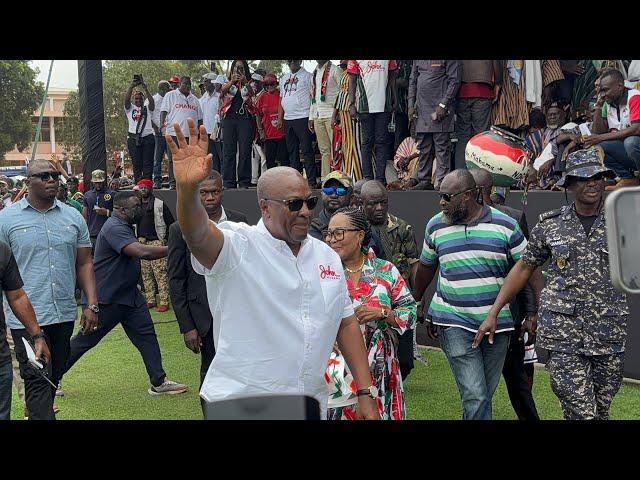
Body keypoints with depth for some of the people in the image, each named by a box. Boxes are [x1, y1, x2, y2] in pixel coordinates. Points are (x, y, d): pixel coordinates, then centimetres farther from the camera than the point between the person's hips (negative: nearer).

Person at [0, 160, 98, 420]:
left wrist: (91, 304, 1)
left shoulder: (73, 217, 7)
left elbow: (84, 264, 10)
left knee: (54, 378, 15)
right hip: (27, 317, -4)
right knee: (38, 381, -6)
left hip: (65, 315, 4)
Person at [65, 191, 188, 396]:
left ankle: (158, 382, 5)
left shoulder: (125, 226, 13)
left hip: (128, 293, 10)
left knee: (146, 334, 2)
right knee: (85, 339, 2)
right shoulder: (114, 228, -23)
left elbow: (140, 253, 24)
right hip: (105, 298, -10)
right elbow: (142, 252, -34)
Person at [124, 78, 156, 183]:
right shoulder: (130, 108, 15)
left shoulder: (147, 108, 15)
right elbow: (126, 100, -5)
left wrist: (146, 90, -20)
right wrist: (132, 87, -17)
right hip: (134, 138, 0)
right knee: (136, 163, -1)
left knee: (148, 163, -4)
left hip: (148, 138, 0)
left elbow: (152, 102, -6)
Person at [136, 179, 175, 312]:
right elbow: (133, 223, 21)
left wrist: (165, 239, -4)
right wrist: (139, 237, 9)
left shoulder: (159, 204, -1)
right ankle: (150, 300, 15)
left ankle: (164, 301, -10)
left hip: (156, 242, -6)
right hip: (141, 243, 6)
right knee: (146, 274, 8)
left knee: (160, 273, -10)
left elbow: (171, 223, 0)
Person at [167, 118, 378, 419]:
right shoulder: (238, 246, -10)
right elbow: (198, 236, -30)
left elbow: (346, 323, 10)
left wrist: (366, 393, 6)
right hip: (239, 404, -5)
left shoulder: (326, 256, 7)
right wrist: (187, 188, -50)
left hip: (310, 404, 5)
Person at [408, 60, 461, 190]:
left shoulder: (450, 60, -4)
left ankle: (442, 182, -3)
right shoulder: (418, 60, 15)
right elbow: (412, 81, 20)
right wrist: (411, 105, 10)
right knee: (423, 147, 8)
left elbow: (454, 81, -8)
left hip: (440, 109, -6)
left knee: (442, 147, -4)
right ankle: (424, 181, 15)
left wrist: (443, 105, -15)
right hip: (421, 108, 6)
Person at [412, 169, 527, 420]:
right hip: (454, 323, -1)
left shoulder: (506, 226, -3)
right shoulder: (435, 226, 3)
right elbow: (425, 268, 17)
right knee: (475, 397, -12)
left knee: (484, 396, 12)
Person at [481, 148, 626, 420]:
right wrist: (493, 313, 10)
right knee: (580, 413, -8)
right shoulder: (550, 225, 5)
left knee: (600, 412, 11)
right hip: (563, 333, -2)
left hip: (610, 336, 2)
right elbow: (524, 268, 12)